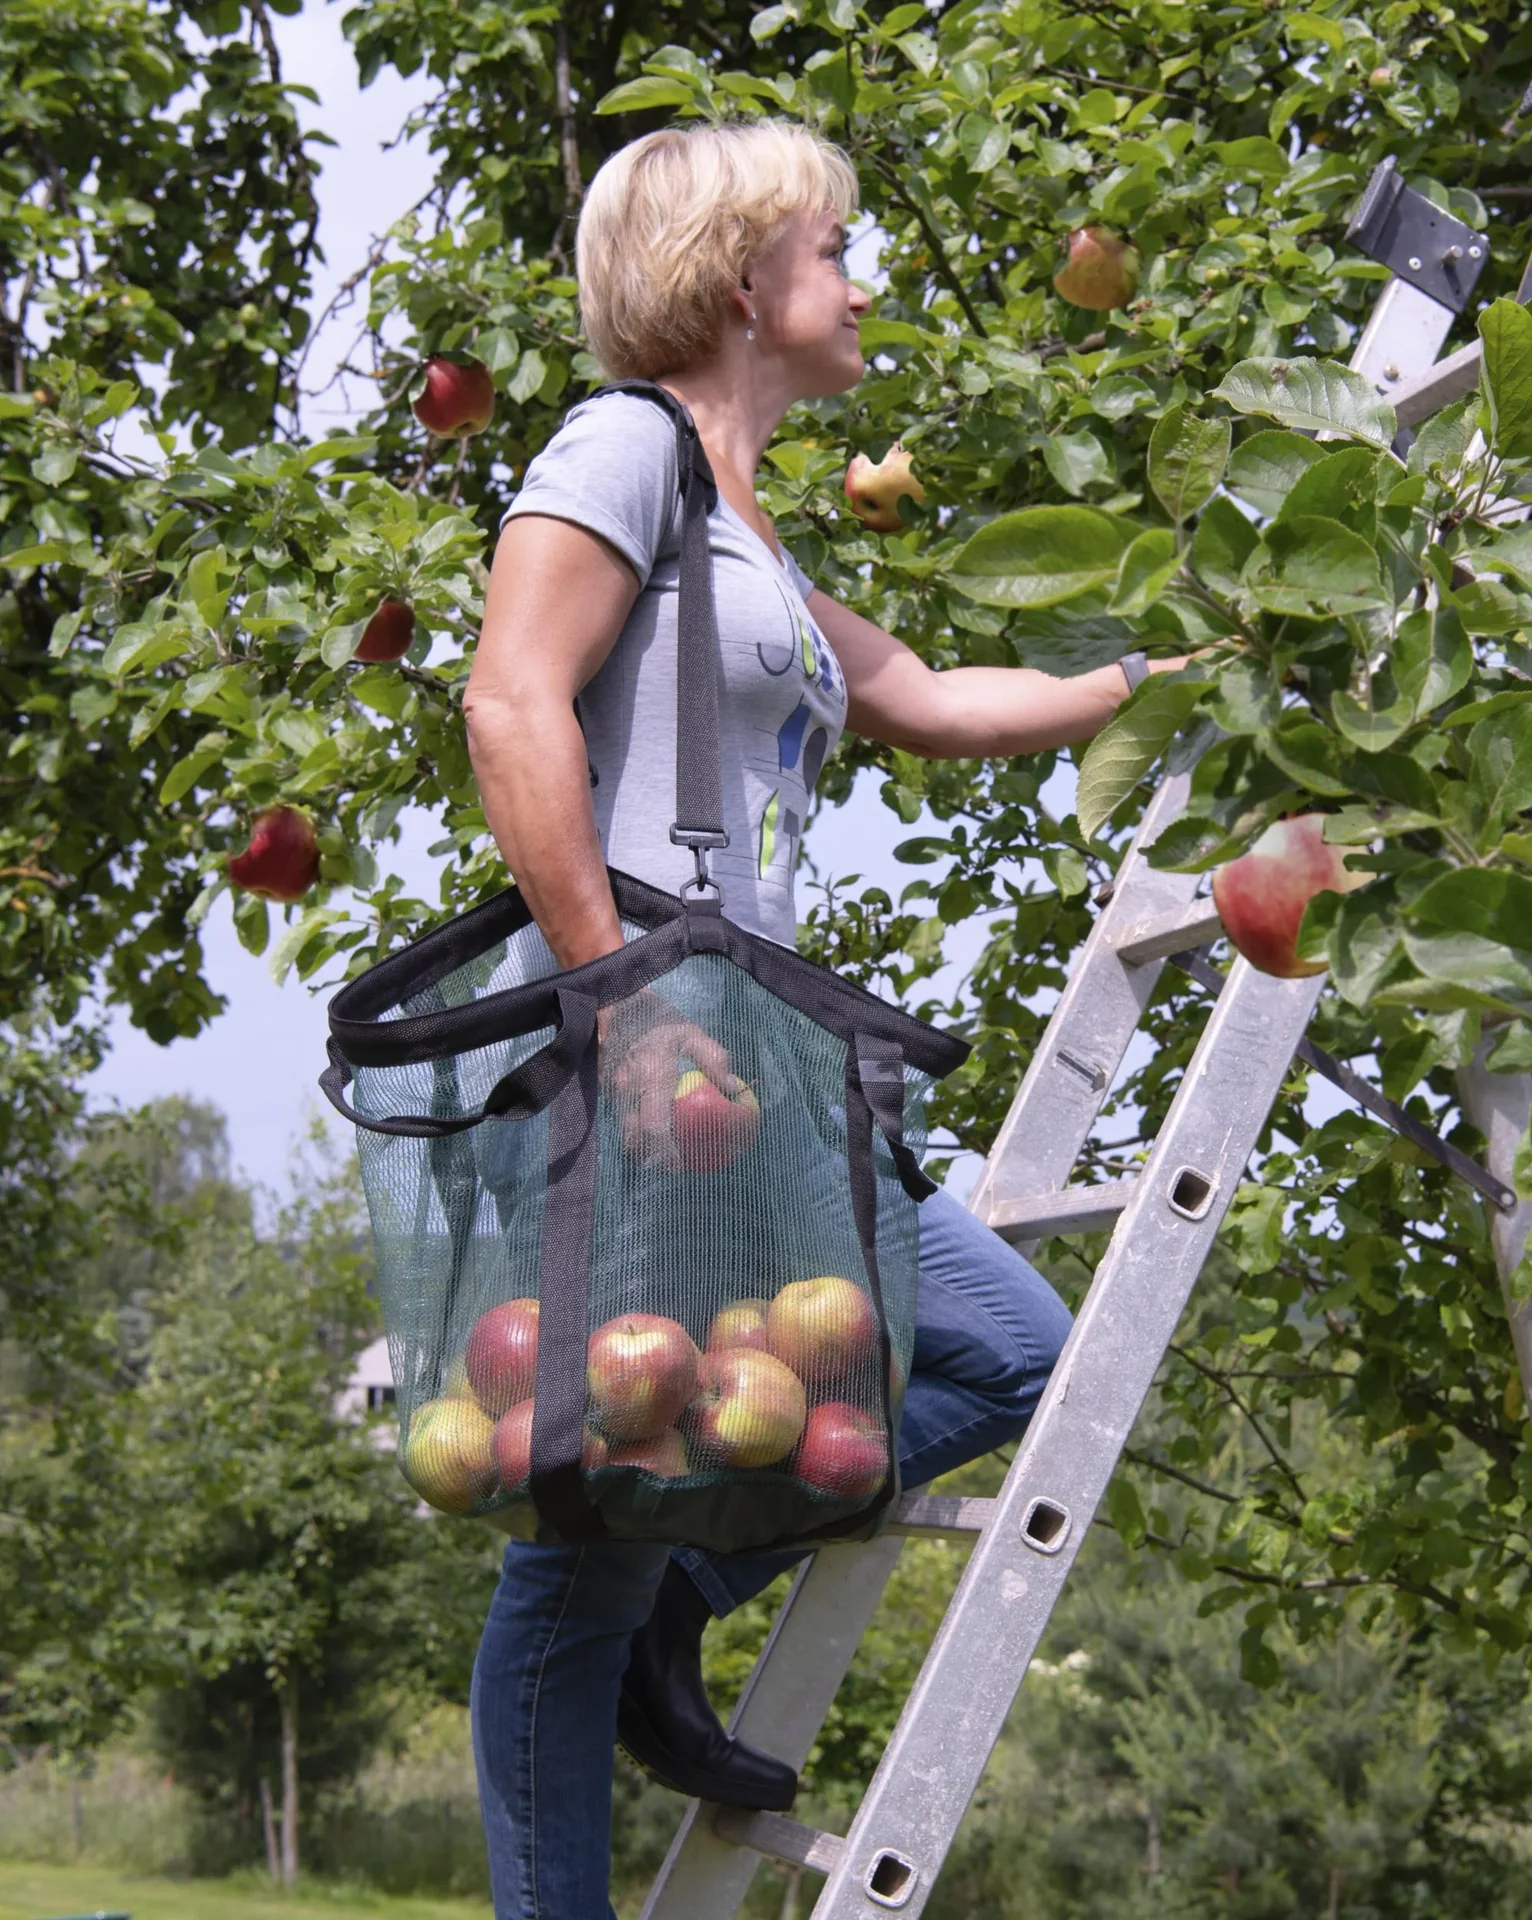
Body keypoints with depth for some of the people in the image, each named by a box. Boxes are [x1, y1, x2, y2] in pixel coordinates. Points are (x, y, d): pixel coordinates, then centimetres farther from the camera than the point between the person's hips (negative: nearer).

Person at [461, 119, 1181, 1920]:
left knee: (1014, 1348, 7)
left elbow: (930, 701, 36)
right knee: (590, 1545, -6)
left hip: (729, 1064, 10)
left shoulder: (746, 542, 26)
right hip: (626, 1045, -10)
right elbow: (512, 706, -15)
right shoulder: (626, 442, -2)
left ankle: (669, 1601, 10)